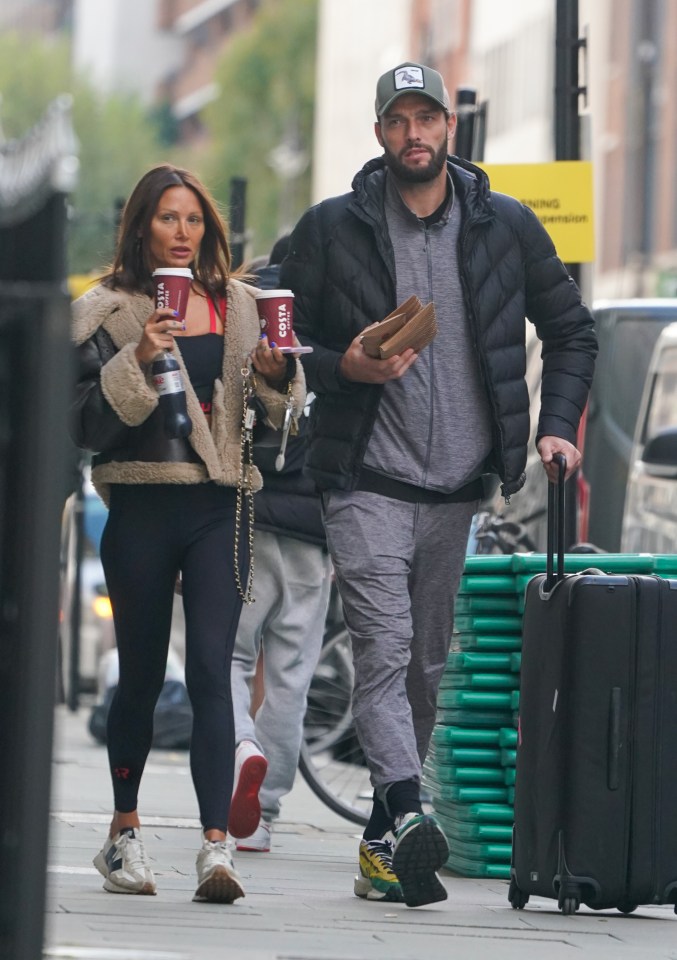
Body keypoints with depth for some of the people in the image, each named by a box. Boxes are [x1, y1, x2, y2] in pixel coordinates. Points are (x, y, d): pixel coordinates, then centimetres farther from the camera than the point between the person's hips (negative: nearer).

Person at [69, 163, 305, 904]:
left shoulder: (238, 308, 11)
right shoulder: (108, 314, 1)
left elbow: (273, 417, 17)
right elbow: (84, 426, -6)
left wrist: (275, 375, -4)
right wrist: (136, 361, -19)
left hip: (219, 509, 1)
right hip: (142, 508, -1)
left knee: (211, 670, -11)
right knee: (141, 675, 8)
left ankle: (216, 846, -18)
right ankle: (125, 830, 26)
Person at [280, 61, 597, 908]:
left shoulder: (507, 227, 6)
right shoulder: (332, 229, 0)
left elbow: (570, 331, 16)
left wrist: (558, 424, 2)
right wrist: (344, 368, -13)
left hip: (456, 487, 3)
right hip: (366, 481, -3)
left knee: (426, 663, 8)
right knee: (385, 649, -18)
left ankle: (381, 839, 18)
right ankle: (407, 816, -32)